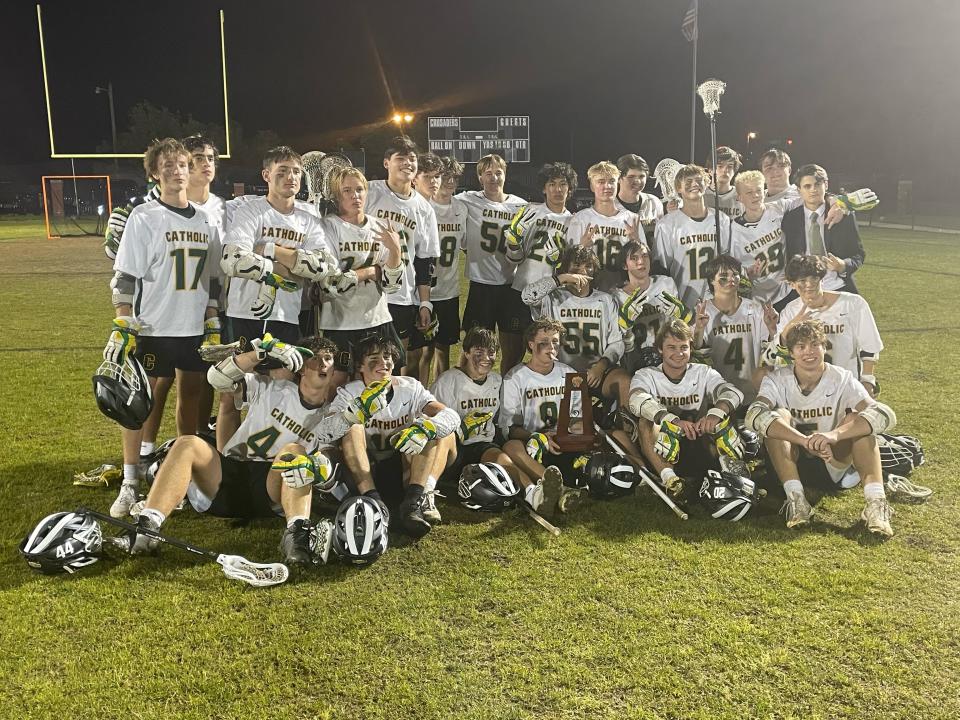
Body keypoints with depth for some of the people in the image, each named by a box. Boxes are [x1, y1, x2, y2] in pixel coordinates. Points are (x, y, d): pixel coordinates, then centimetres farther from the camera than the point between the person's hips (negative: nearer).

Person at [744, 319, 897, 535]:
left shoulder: (842, 379, -11)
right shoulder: (777, 381, -12)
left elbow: (886, 415, -27)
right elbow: (754, 416, -35)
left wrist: (834, 435, -44)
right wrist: (806, 441, -48)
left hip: (834, 463, 1)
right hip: (792, 461, 0)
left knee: (856, 419, -24)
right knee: (778, 415, -26)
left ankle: (876, 503, -36)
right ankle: (796, 499, -35)